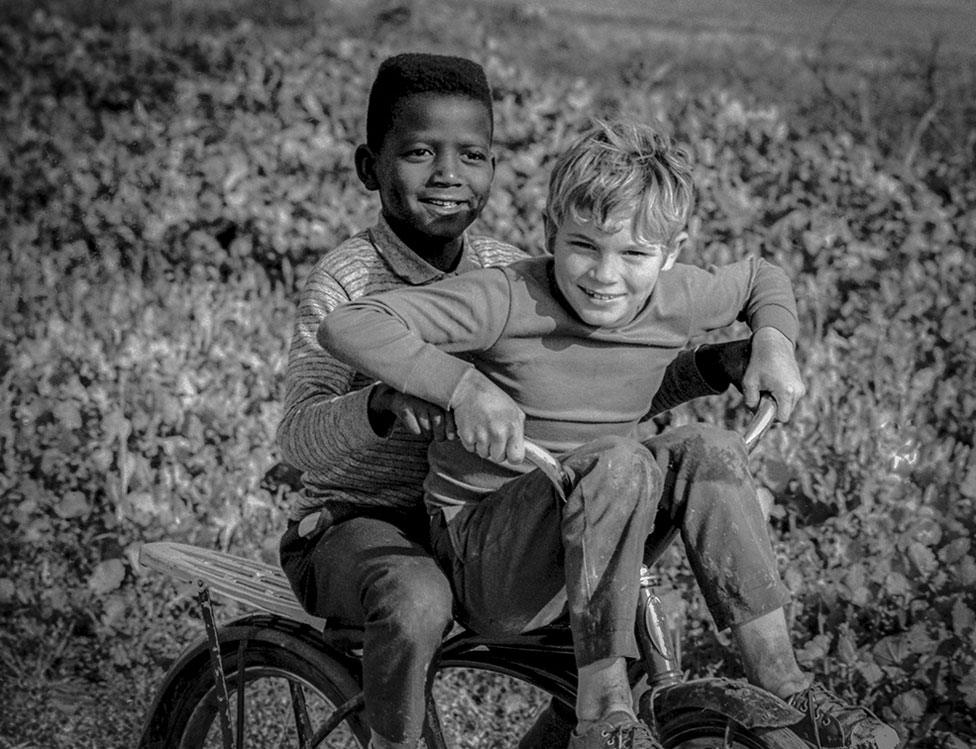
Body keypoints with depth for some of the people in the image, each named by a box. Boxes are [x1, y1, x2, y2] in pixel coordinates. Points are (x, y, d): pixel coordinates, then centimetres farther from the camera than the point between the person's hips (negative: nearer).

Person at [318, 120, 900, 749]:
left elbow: (761, 278, 22)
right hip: (486, 555, -6)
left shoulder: (677, 299, -2)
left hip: (587, 544, 6)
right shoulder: (510, 299, -20)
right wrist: (463, 386, -34)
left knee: (707, 449, -18)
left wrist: (774, 341, 2)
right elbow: (348, 326, -26)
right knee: (619, 461, -33)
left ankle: (783, 687, -14)